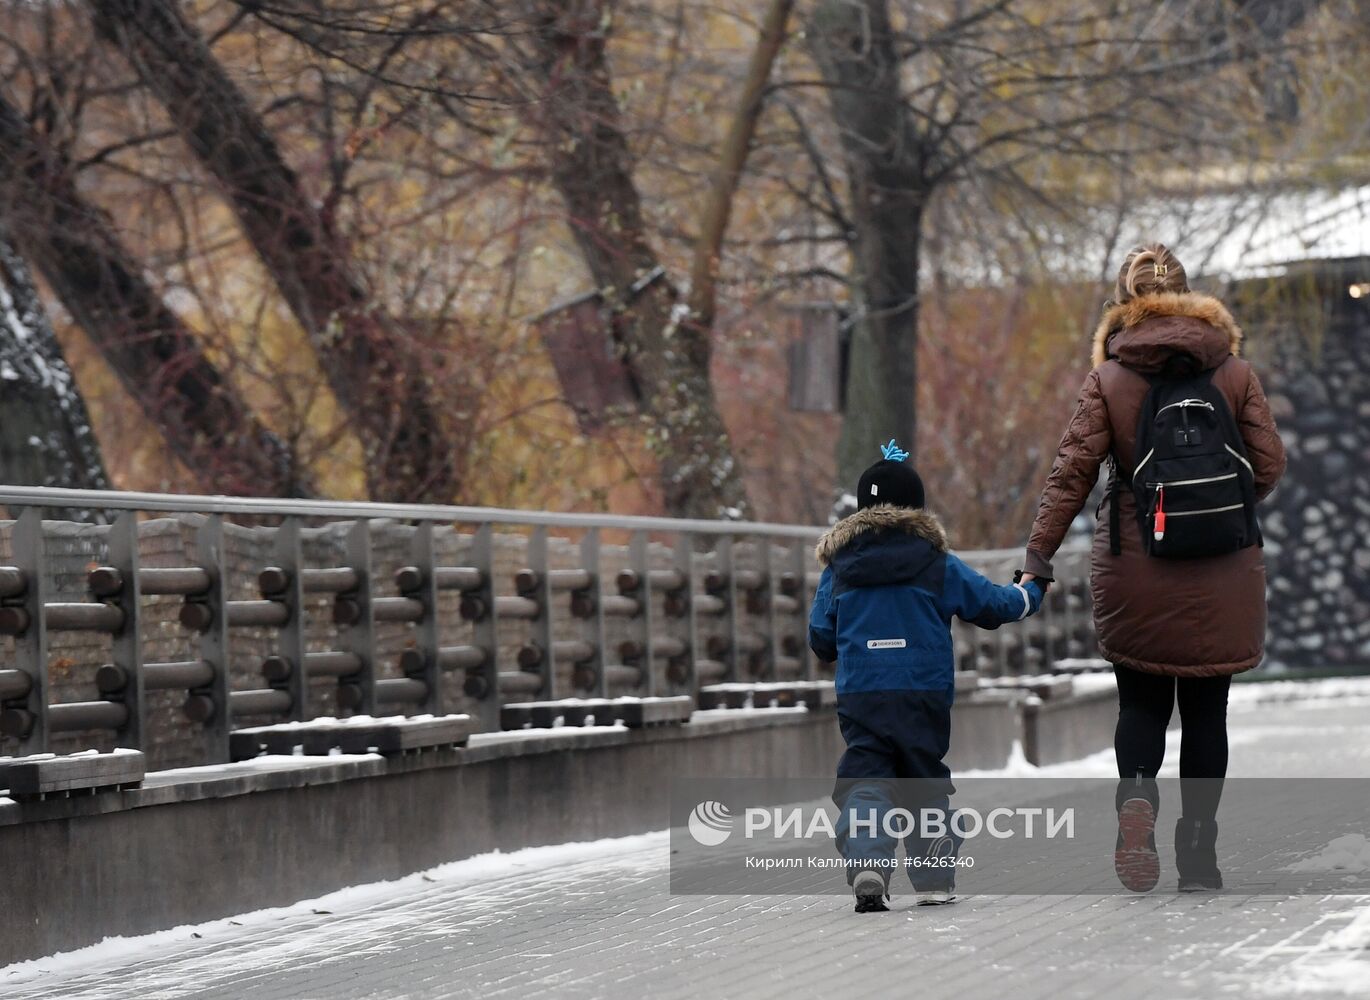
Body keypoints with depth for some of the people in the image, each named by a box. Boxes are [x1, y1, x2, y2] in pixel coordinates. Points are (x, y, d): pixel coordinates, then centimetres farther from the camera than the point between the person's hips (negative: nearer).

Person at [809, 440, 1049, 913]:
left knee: (865, 781, -1)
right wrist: (1031, 593, 33)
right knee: (925, 781, 13)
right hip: (924, 695, 0)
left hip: (859, 696, 0)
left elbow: (820, 638, 10)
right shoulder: (939, 567, 2)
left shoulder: (838, 570, 5)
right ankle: (934, 878, 14)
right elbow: (993, 603, 12)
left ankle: (865, 862, -26)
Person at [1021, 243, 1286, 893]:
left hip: (1137, 575, -1)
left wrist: (1039, 552, -7)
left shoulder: (1109, 381, -3)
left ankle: (1136, 799, -17)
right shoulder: (1234, 372, 1)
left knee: (1141, 705, 11)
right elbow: (1269, 465, 1)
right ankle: (1198, 851, 10)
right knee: (1205, 711, 10)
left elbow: (1073, 470, -8)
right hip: (1225, 578, 1)